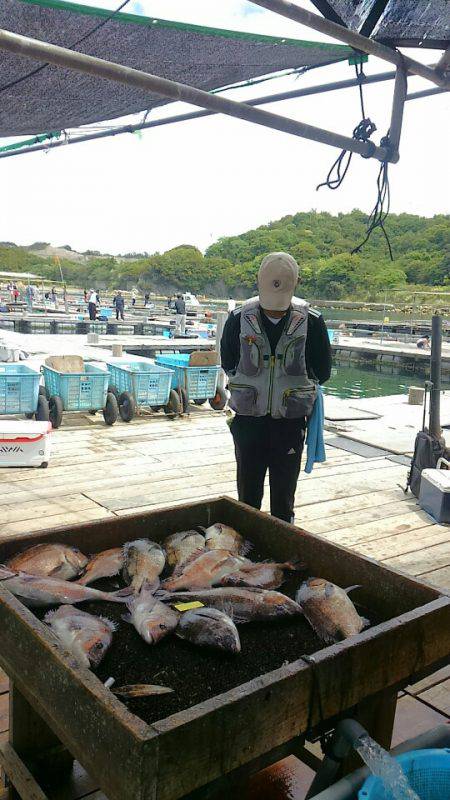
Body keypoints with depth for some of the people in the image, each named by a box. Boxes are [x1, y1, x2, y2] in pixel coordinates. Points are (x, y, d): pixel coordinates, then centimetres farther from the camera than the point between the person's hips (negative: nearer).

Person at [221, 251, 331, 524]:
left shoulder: (312, 321, -8)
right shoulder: (239, 319, -6)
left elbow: (322, 372, 1)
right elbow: (229, 364, 6)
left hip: (291, 420, 0)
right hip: (248, 419, 1)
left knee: (284, 494, 11)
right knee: (248, 493, 10)